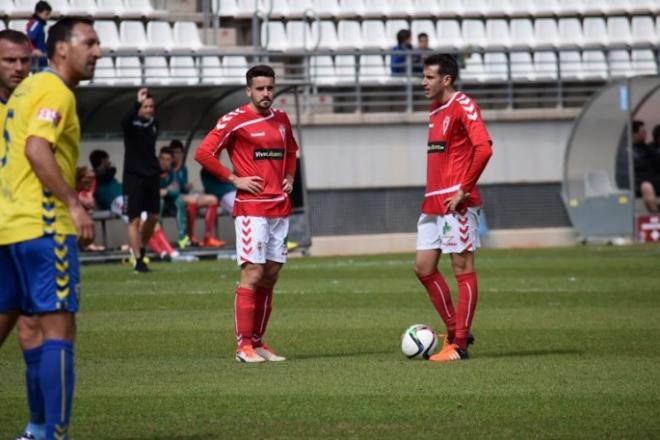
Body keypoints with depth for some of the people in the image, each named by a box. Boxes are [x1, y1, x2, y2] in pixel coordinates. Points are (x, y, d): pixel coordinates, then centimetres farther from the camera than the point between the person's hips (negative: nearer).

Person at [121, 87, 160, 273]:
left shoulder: (154, 123, 8)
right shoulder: (131, 123, -9)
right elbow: (125, 120, -34)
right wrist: (137, 103, -45)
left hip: (151, 175, 6)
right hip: (134, 176, -6)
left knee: (153, 216, 9)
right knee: (134, 219, -4)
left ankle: (141, 248, 30)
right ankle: (137, 260, -3)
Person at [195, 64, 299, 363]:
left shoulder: (281, 119, 14)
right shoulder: (235, 121, -7)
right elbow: (203, 153, -10)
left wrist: (289, 177, 15)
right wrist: (234, 179, -11)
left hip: (280, 207, 7)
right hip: (251, 207, -7)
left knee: (271, 276, 7)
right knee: (252, 274, -11)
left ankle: (258, 342, 13)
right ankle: (244, 345, -10)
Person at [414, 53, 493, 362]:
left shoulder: (463, 106, -11)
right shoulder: (435, 110, 17)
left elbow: (483, 148, -22)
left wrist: (464, 189, -19)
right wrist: (430, 194, 16)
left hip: (456, 203, -9)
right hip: (432, 203, 9)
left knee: (463, 270, -3)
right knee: (423, 268, 8)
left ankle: (459, 345, -1)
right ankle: (455, 330, 18)